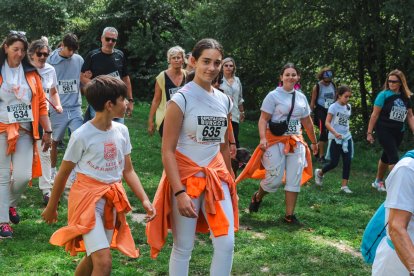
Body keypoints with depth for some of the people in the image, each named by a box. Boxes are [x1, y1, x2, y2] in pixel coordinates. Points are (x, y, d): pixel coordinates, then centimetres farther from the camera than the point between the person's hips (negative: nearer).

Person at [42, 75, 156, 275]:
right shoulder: (81, 135, -15)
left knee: (94, 258, 16)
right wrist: (51, 207, 6)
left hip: (112, 199, 6)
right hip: (88, 198, -6)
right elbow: (63, 174, -4)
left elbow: (128, 171, 7)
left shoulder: (122, 131, 1)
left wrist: (144, 199, -4)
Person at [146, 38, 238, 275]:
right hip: (186, 178, -5)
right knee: (183, 247, 4)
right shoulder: (181, 99, -12)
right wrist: (180, 192, -21)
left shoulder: (224, 101, 6)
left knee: (227, 244, 1)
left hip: (215, 177, 5)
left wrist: (229, 182, 19)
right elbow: (167, 151, -15)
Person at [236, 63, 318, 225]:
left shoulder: (301, 97, 11)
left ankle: (289, 215, 10)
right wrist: (263, 138, -25)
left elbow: (307, 122, 19)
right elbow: (263, 119, -11)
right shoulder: (274, 95, -6)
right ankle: (257, 198, 26)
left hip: (296, 142, 5)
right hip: (276, 141, -5)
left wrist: (314, 142, 23)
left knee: (294, 180, 1)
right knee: (275, 179, -5)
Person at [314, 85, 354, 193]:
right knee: (334, 163, 0)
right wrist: (335, 133, -29)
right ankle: (319, 173, 27)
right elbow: (327, 123, -16)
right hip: (335, 139, -6)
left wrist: (346, 133, 14)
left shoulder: (348, 107, 8)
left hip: (346, 138, 6)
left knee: (347, 162, -1)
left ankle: (344, 185, 5)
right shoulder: (333, 107, -11)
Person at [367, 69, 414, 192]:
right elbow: (375, 114, -8)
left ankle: (378, 181, 32)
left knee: (387, 156, 16)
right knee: (394, 157, -12)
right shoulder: (384, 95, -8)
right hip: (384, 130, -5)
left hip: (398, 132, 5)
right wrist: (369, 132, -9)